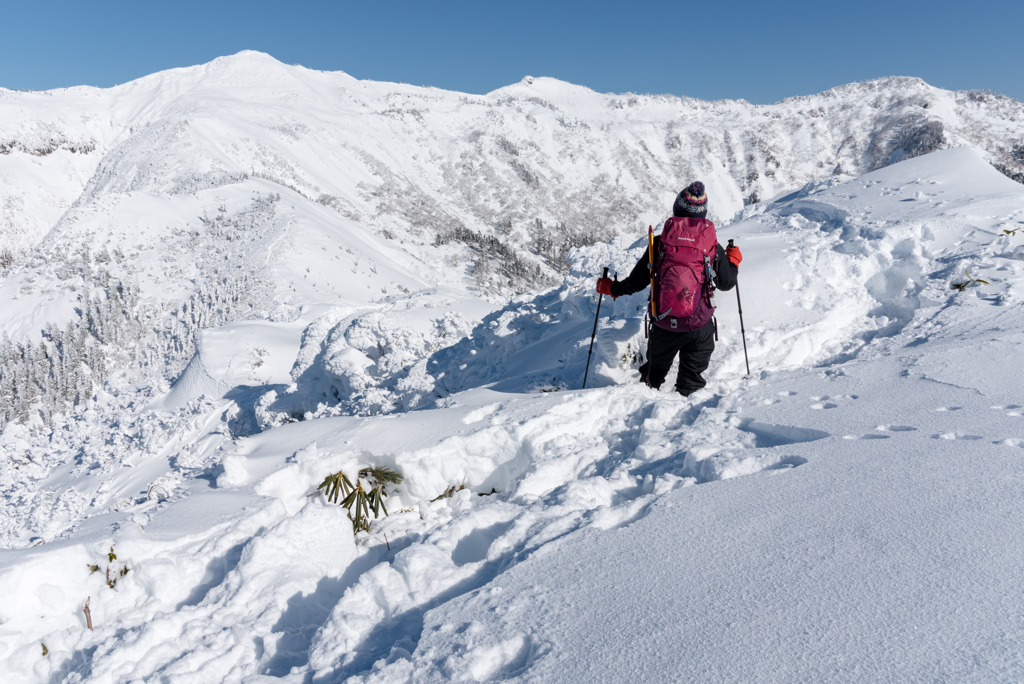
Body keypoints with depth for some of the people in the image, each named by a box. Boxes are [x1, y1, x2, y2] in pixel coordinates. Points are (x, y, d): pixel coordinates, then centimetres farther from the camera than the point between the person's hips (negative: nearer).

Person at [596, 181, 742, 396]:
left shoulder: (659, 242, -8)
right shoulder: (712, 245, -6)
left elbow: (637, 281, -3)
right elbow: (726, 283, 7)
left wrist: (611, 287, 15)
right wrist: (734, 260, 27)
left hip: (664, 325, 1)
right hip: (700, 327, -1)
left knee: (654, 373, 23)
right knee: (691, 379, 16)